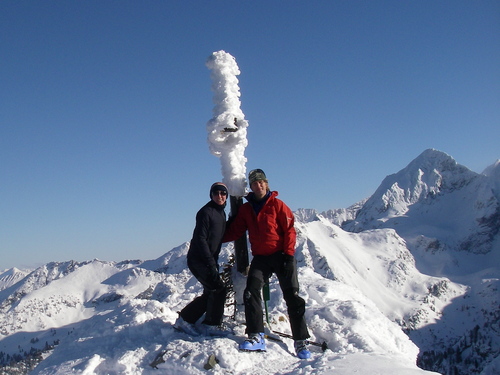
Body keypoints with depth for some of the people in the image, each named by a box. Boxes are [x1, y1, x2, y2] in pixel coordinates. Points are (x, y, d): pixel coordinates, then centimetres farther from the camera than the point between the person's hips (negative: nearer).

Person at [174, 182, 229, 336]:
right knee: (219, 288, -13)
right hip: (198, 259, -9)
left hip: (210, 260, 9)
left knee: (210, 293, 12)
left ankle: (184, 319, 21)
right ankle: (211, 326, -1)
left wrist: (215, 261, 17)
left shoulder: (221, 213, 14)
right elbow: (200, 238, -19)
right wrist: (211, 262, -22)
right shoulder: (206, 212, -13)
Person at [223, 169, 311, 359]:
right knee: (251, 292, -14)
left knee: (292, 297, -4)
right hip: (260, 258, 3)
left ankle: (301, 341, 4)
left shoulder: (277, 205, -1)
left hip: (281, 256, -3)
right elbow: (234, 232, 12)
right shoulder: (245, 209, 10)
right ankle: (256, 336, -11)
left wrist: (289, 254, -12)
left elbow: (290, 229, -4)